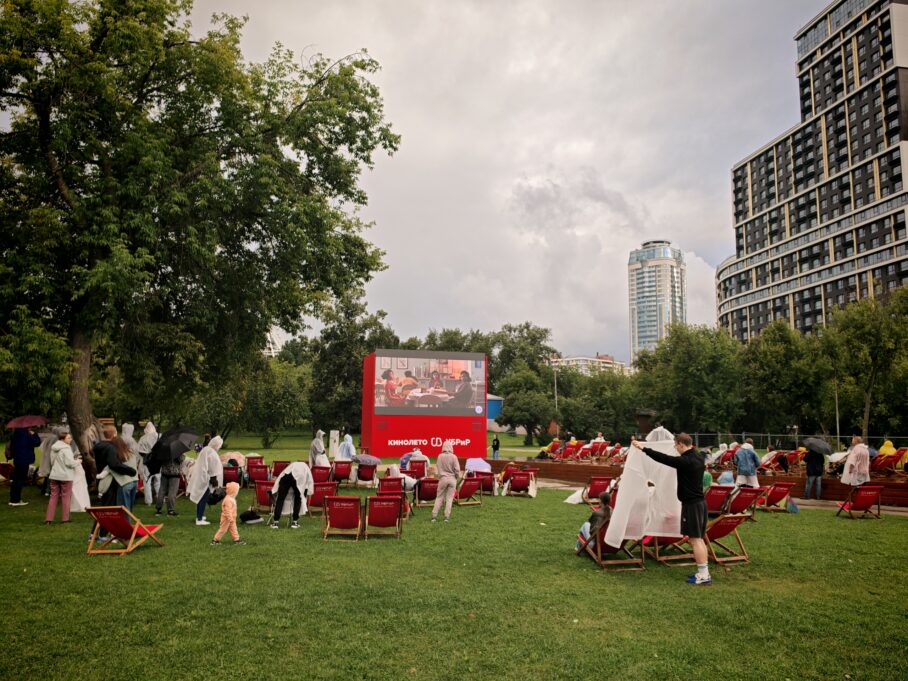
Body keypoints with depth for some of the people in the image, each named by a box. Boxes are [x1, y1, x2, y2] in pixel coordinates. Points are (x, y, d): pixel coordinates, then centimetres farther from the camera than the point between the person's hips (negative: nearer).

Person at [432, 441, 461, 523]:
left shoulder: (440, 456, -7)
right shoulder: (453, 457, -9)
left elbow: (438, 468, -1)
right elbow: (457, 470, -7)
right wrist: (456, 477, 11)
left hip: (443, 478, 1)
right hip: (452, 479, -1)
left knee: (439, 497, 10)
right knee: (449, 498, 8)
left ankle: (434, 516, 9)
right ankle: (447, 516, 7)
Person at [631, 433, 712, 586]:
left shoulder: (685, 461, -21)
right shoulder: (698, 457, 6)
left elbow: (663, 458, -20)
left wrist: (643, 448, -14)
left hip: (691, 504, -10)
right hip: (700, 501, 10)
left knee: (695, 539, -5)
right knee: (699, 539, 15)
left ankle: (704, 576, -2)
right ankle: (703, 572, 19)